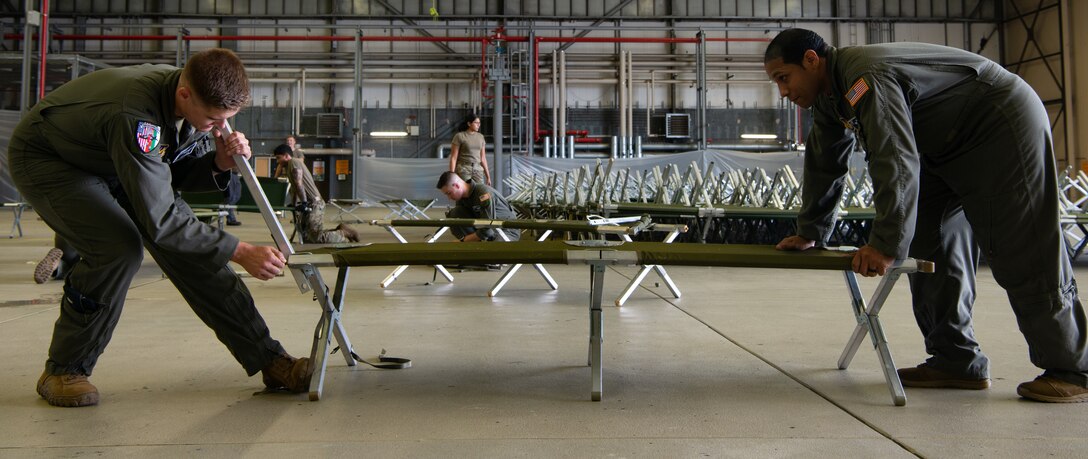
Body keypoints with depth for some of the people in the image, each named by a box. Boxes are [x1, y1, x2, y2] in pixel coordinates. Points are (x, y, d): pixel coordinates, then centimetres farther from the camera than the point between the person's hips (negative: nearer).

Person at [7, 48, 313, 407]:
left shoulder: (202, 101, -18)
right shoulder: (135, 118, -42)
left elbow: (178, 174, -4)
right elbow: (160, 219, -39)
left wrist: (219, 163, -25)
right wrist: (240, 252, -38)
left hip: (114, 160, 7)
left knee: (195, 248, -8)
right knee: (119, 246, -30)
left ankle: (267, 359, -4)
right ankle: (64, 370, -6)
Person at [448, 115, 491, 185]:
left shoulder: (480, 137, 9)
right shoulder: (459, 136, -8)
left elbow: (483, 158, 12)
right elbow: (453, 158, -10)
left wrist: (488, 177, 9)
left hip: (477, 171, 5)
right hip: (463, 170, -5)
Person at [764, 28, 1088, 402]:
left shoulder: (866, 77, -29)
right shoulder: (830, 94, 3)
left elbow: (896, 162, -37)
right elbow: (824, 166, 10)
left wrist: (887, 245, -35)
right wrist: (810, 232, 10)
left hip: (1003, 126, -10)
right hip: (949, 146, 10)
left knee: (1026, 256, -7)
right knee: (931, 249, 3)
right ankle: (955, 361, 7)